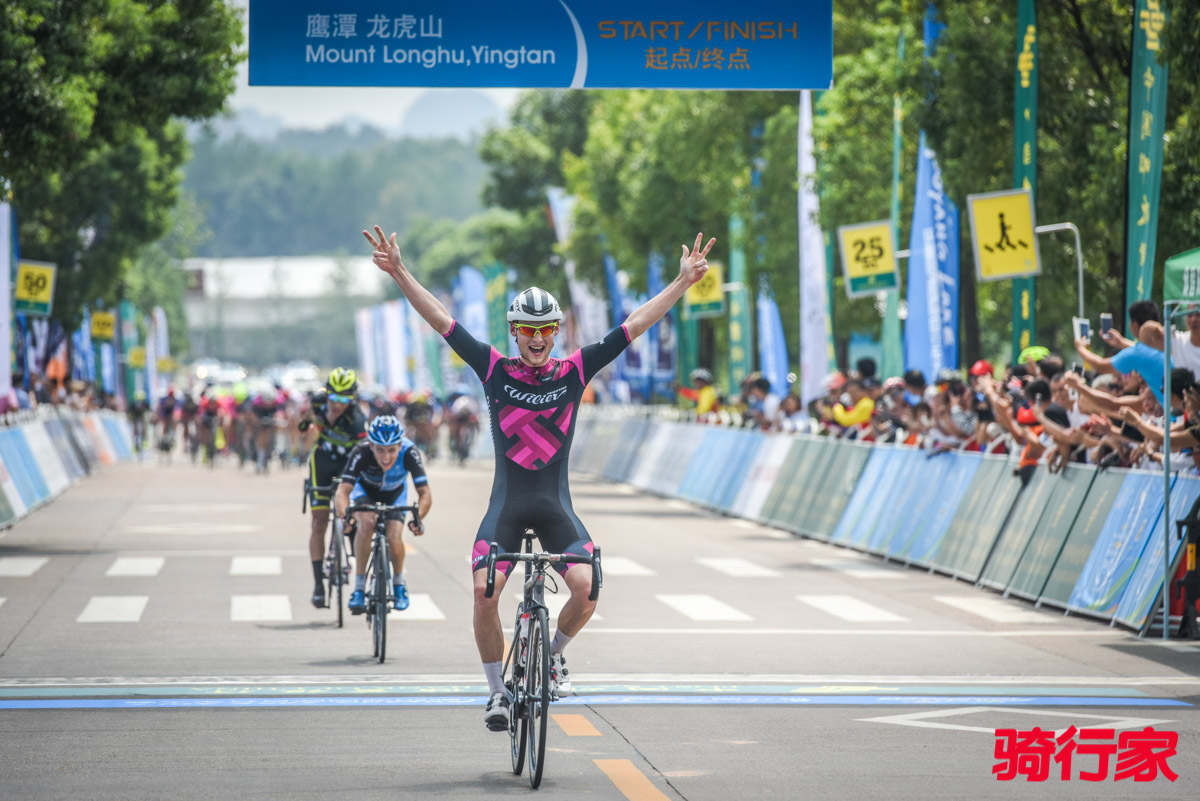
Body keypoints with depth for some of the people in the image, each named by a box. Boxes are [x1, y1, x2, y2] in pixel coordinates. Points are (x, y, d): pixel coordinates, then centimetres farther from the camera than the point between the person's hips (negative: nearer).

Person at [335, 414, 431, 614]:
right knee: (366, 523, -31)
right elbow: (343, 491, -42)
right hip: (365, 489, -1)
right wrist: (344, 515, -61)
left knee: (394, 539, -19)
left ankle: (399, 584, 12)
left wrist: (418, 518, -56)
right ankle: (359, 588, -20)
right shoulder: (361, 453, -38)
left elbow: (425, 493, -37)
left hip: (395, 494, 1)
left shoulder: (409, 453, -36)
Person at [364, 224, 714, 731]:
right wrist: (400, 274, -10)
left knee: (585, 587, -20)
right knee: (485, 592, -18)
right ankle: (498, 689, 2)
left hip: (556, 505, 0)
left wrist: (683, 282, -3)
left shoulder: (574, 372, 2)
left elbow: (633, 326, 0)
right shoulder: (494, 370, 1)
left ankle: (554, 652, 12)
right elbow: (442, 321, -3)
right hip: (506, 503, 0)